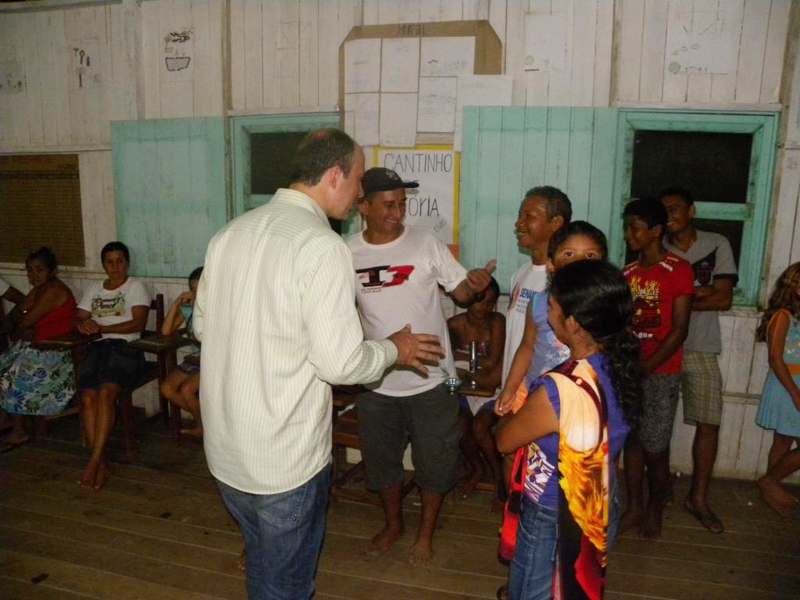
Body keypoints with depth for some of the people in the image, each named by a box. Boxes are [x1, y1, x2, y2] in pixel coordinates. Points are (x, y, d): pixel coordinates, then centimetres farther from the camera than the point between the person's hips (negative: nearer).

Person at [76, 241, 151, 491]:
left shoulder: (136, 287, 8)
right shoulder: (94, 290, 25)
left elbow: (139, 323, -5)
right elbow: (79, 319, 18)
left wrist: (102, 328, -11)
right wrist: (84, 325, -8)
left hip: (125, 347, -4)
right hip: (97, 348, 4)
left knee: (106, 393, -30)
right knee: (88, 397, -22)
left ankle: (94, 462, -29)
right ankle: (101, 464, -21)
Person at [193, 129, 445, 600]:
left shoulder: (230, 233, 2)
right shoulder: (324, 247, -21)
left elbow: (203, 325, 10)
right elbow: (339, 363, -22)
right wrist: (394, 350, -3)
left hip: (225, 447, 7)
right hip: (285, 457, -7)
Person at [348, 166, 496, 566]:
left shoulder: (426, 242, -10)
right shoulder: (348, 254, -5)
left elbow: (460, 292, -9)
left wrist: (475, 284, -31)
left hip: (430, 380, -2)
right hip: (376, 383, 2)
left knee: (434, 461, 14)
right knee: (381, 460, 20)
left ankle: (425, 533, 40)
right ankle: (393, 524, 47)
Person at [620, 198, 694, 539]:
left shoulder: (678, 271, -9)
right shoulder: (628, 274, 9)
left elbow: (679, 330, -13)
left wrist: (645, 368, -16)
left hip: (661, 374, -5)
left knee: (655, 450, 3)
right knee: (631, 441, 11)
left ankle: (655, 510, 25)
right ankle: (634, 507, 26)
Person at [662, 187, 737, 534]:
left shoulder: (717, 245, 1)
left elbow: (724, 299, -6)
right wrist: (699, 292, -13)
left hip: (701, 351, 1)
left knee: (709, 425, 4)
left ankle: (698, 499, 19)